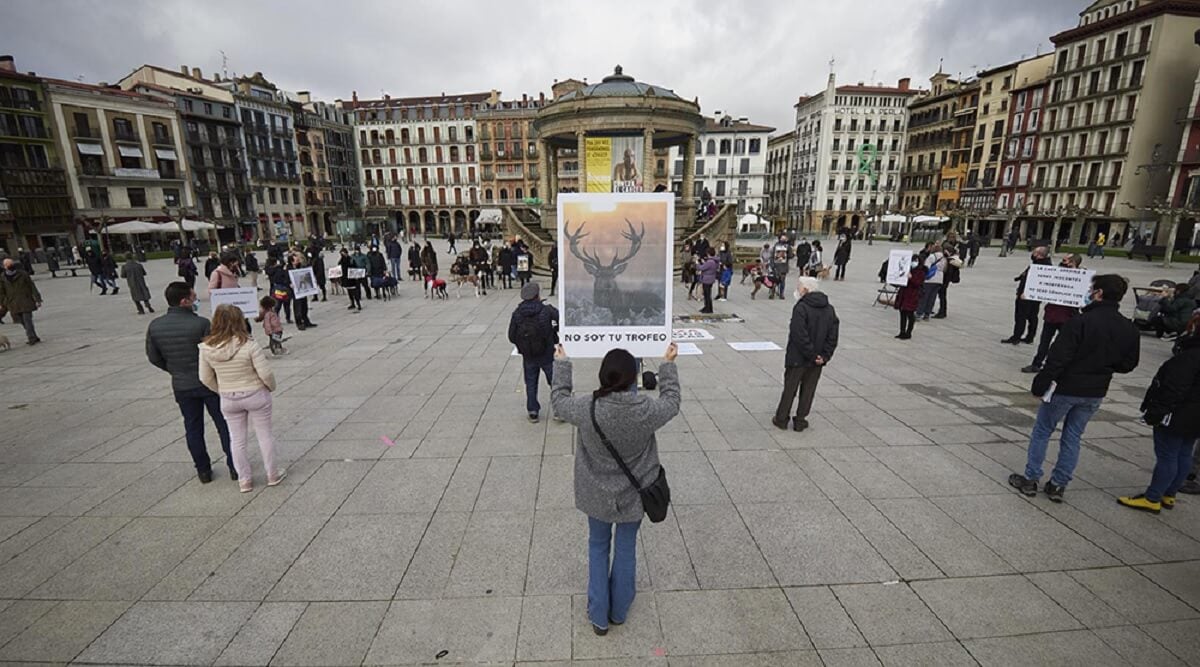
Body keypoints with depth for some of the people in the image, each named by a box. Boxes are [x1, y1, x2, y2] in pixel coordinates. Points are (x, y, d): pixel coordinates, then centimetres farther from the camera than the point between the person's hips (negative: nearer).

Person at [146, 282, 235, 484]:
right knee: (224, 425, 9)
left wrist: (175, 370, 18)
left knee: (193, 428, 16)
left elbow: (154, 357, 5)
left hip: (181, 386, 4)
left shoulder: (154, 326, -4)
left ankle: (203, 470, 24)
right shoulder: (201, 324, -20)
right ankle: (234, 466, 15)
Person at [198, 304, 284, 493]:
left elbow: (205, 378, 0)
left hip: (228, 400, 3)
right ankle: (272, 475, 26)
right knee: (264, 435, 14)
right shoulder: (249, 345, -24)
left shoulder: (206, 348, -10)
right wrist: (271, 387, 1)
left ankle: (244, 480, 28)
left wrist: (222, 392, 16)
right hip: (255, 396, -3)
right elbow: (265, 374, -19)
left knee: (236, 439, 17)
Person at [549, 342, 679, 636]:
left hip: (598, 495, 0)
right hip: (633, 494, 0)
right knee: (626, 547, 22)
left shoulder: (587, 408, -26)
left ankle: (599, 616, 34)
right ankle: (619, 611, 42)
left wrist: (562, 363, 8)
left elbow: (559, 399, -4)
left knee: (598, 546, 23)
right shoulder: (647, 409, -25)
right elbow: (672, 400, -2)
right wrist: (668, 365, 9)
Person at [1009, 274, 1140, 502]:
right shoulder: (1129, 329, 1)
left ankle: (1030, 479, 15)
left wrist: (1040, 385, -15)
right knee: (1073, 437, 15)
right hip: (1095, 393, 6)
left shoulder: (1081, 322, -20)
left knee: (1041, 432, 9)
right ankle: (1058, 485, 20)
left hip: (1066, 388, -6)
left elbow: (1058, 358, -22)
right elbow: (1128, 364, 9)